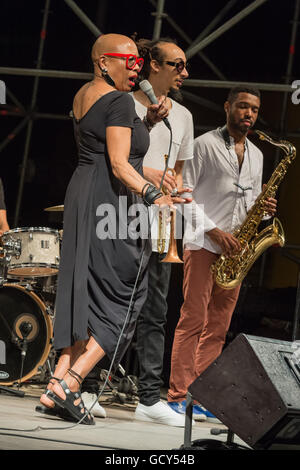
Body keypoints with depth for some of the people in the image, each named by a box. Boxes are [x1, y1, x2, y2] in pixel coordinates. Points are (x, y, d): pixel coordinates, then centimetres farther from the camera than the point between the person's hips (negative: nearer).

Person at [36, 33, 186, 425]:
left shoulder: (83, 95, 15)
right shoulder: (118, 100, -13)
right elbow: (119, 164, -20)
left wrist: (149, 120, 9)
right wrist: (153, 196, -28)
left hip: (83, 198, 9)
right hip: (110, 203, -9)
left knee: (88, 297, 10)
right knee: (122, 301, -3)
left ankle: (58, 387, 5)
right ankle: (67, 385, -11)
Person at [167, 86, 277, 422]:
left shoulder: (256, 155, 19)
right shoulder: (204, 145, -1)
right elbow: (184, 193, -7)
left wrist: (262, 209, 1)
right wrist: (214, 231, -15)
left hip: (235, 250, 6)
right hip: (203, 244, -6)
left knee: (218, 327, 4)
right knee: (193, 319, -10)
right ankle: (178, 395, -9)